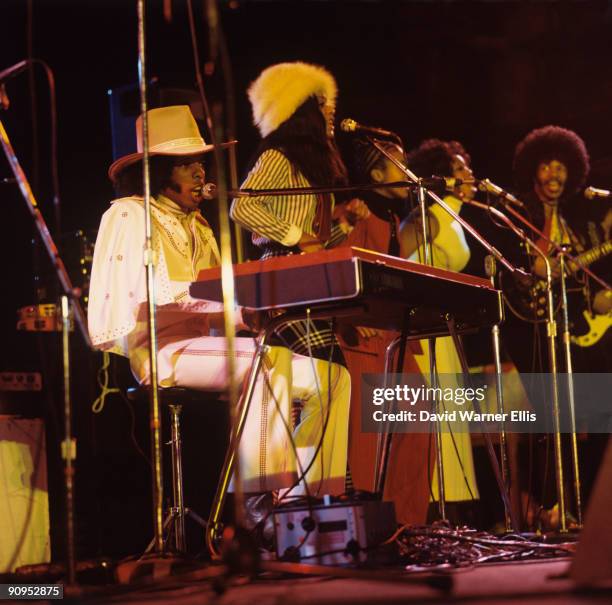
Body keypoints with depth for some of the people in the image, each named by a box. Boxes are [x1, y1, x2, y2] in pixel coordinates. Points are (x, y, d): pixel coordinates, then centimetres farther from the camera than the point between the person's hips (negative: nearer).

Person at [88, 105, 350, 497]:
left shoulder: (197, 225, 24)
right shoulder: (129, 215, -1)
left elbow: (216, 298, 16)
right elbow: (155, 297, -15)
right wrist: (241, 311, -25)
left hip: (205, 344, 9)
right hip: (158, 350, -8)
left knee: (331, 378, -5)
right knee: (267, 360, -34)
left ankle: (310, 497, -12)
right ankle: (263, 497, -38)